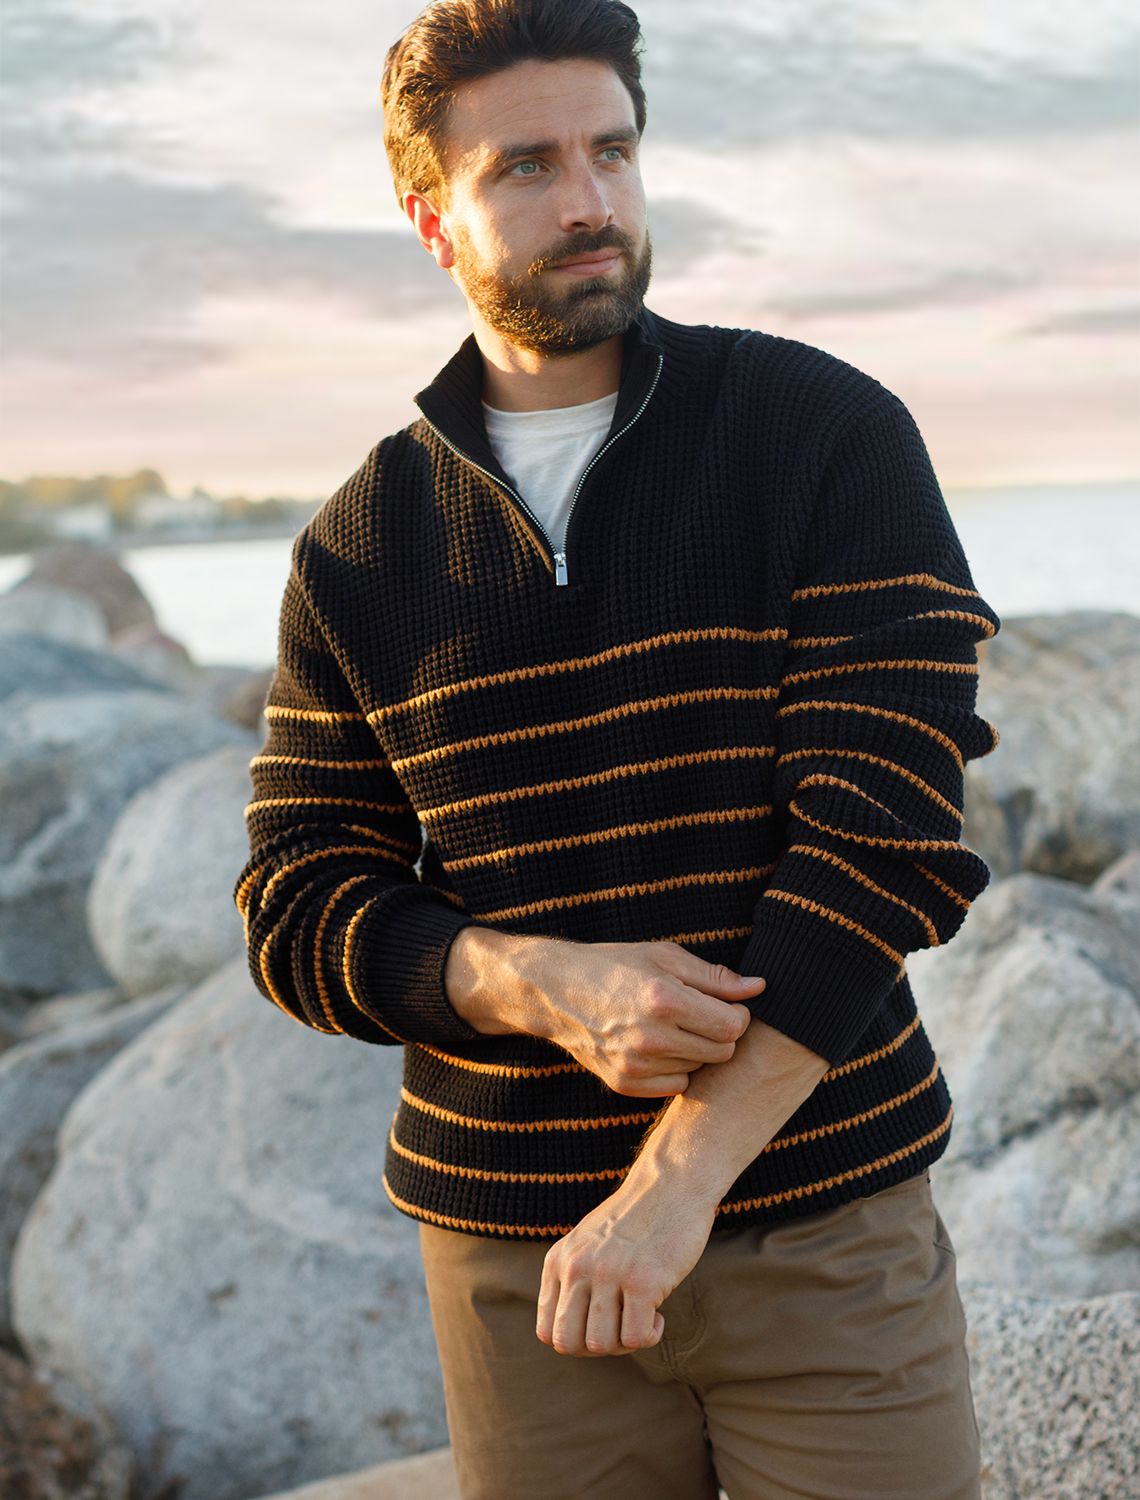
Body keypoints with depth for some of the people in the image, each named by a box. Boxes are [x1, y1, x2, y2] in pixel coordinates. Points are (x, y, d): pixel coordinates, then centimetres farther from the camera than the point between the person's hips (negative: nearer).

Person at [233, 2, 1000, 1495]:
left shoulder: (830, 435, -5)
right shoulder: (357, 550, 2)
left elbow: (883, 832, -13)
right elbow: (298, 910, 3)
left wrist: (674, 1176, -17)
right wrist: (535, 983, -17)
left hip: (828, 1226, -1)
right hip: (516, 1251, 2)